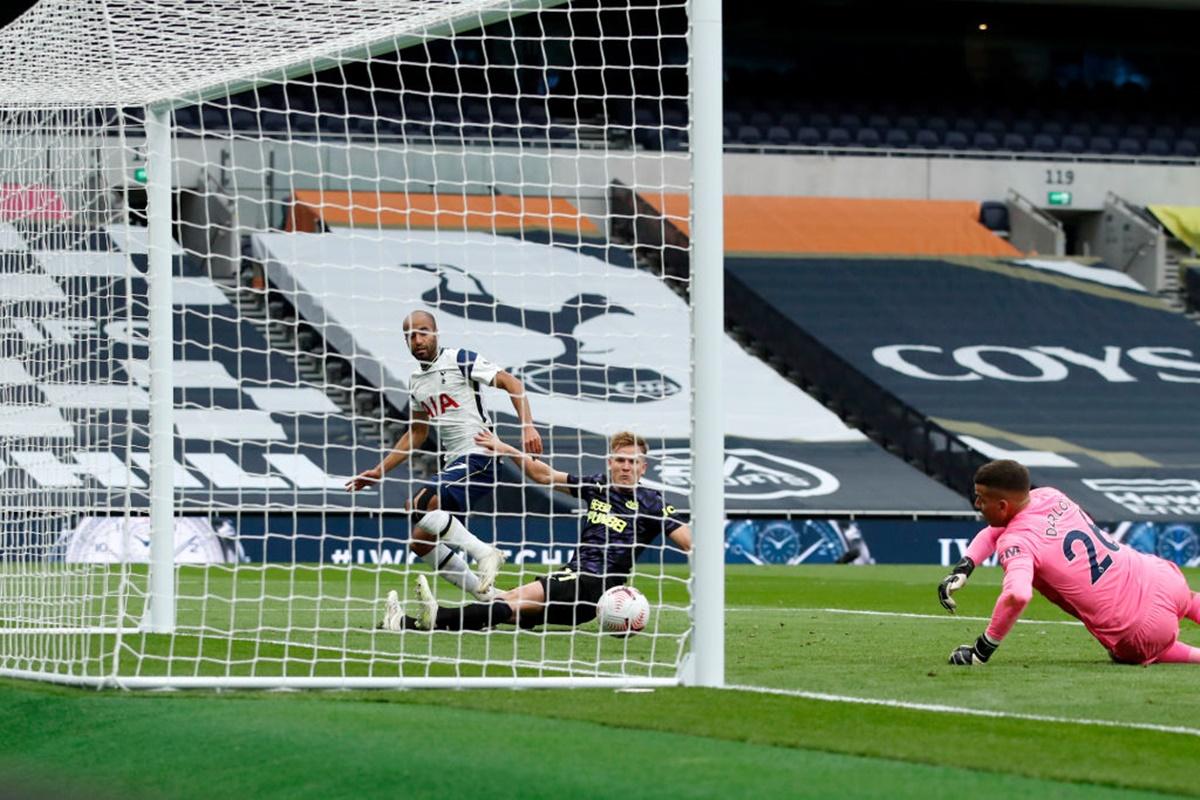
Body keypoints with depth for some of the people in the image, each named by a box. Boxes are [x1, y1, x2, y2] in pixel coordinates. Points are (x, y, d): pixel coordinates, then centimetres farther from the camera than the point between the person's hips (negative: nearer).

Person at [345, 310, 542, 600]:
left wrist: (527, 426, -25)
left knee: (416, 505, -25)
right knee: (420, 542, 5)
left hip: (479, 457, -9)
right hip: (452, 465, 9)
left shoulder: (460, 359, -5)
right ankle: (486, 594, 10)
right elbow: (416, 434, 29)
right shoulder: (416, 381, 17)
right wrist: (379, 471, 26)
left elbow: (510, 382, -11)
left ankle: (484, 552, -19)